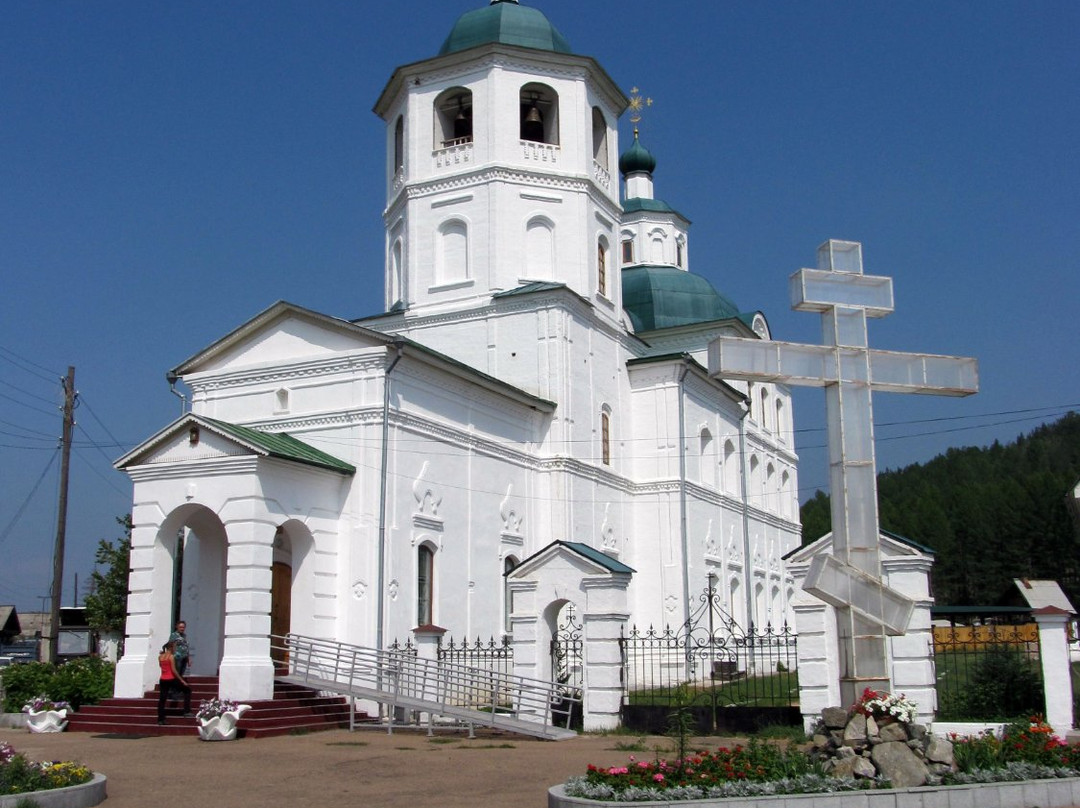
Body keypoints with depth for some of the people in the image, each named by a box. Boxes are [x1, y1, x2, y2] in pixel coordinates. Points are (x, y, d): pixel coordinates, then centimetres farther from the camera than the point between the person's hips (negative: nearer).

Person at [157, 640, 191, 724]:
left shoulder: (160, 656, 6)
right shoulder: (171, 656, -11)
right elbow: (174, 670, -15)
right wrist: (181, 680, -11)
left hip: (163, 680, 6)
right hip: (171, 679, -6)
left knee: (162, 699, 10)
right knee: (187, 690, 9)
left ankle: (160, 719, 9)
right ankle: (187, 711, 3)